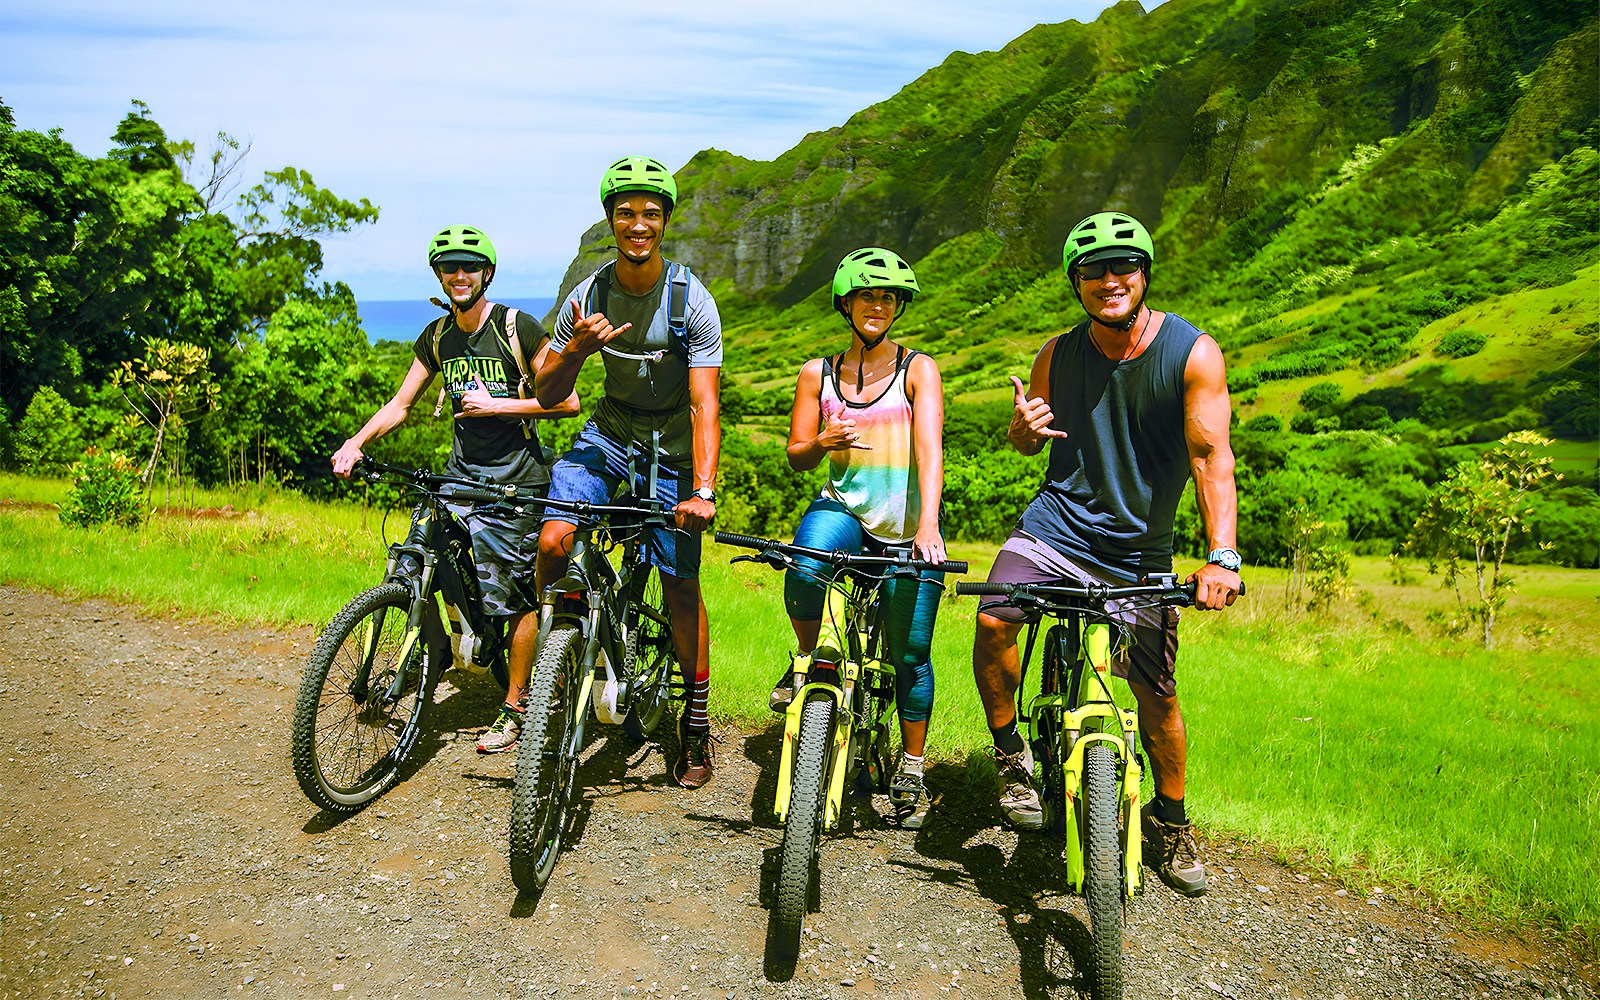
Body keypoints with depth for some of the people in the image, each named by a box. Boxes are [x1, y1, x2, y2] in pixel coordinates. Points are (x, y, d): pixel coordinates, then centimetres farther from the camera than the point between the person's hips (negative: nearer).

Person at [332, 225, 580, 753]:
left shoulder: (518, 327, -9)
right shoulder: (436, 337, 8)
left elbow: (567, 401, -11)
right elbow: (401, 403, 9)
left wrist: (498, 404, -17)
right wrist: (357, 440, -7)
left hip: (517, 478, -5)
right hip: (462, 471, 5)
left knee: (522, 598, -2)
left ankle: (512, 709, 11)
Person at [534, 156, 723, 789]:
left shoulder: (692, 302, -16)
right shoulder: (588, 296, -8)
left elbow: (704, 404, -21)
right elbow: (546, 393, -5)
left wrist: (703, 488, -34)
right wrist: (576, 349, -26)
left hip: (672, 446, -2)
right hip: (608, 432, 3)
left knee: (680, 584, -3)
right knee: (554, 540, -21)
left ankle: (696, 722, 13)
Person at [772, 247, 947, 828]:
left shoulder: (918, 370, -3)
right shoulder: (818, 374, 6)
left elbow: (929, 450, -15)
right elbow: (796, 457, 6)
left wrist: (928, 525, -30)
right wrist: (823, 442, -18)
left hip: (906, 529, -1)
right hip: (843, 508, 1)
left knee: (909, 655, 2)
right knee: (805, 567, -34)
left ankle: (911, 769, 24)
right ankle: (808, 661, -4)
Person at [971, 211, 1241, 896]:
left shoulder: (1192, 353, -11)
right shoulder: (1058, 356, -2)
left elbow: (1212, 455, -17)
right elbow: (1026, 443, 11)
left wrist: (1223, 557, -28)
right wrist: (1024, 426, -16)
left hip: (1140, 551, -1)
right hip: (1056, 526, 2)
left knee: (1157, 694, 2)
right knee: (992, 622, -23)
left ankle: (1170, 821, 28)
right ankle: (1013, 757, 1)